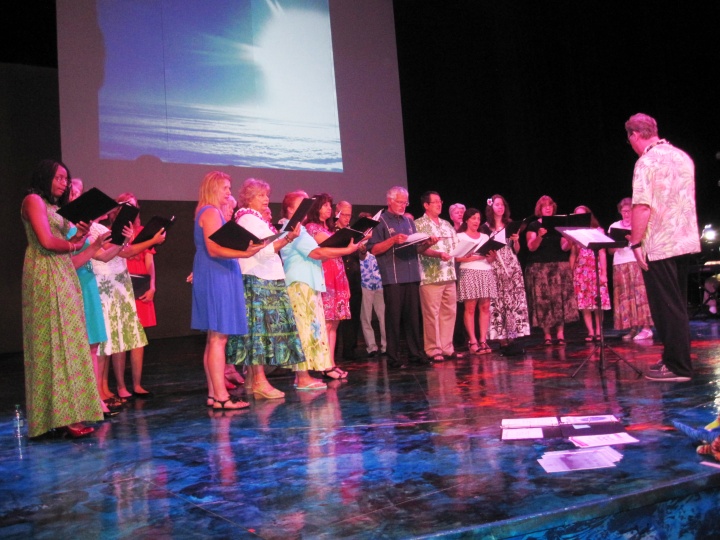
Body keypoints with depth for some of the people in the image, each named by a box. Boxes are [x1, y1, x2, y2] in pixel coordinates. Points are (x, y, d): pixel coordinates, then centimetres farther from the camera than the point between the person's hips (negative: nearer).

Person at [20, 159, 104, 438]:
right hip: (45, 276, -9)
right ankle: (62, 416, -8)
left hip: (64, 276, 9)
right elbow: (47, 241, -14)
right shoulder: (34, 200, -2)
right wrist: (73, 244, 3)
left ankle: (67, 412, 8)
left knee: (67, 342, 5)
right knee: (53, 342, -9)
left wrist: (79, 236, -3)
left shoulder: (54, 207, 24)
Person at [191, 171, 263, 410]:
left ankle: (214, 393, 13)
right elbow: (214, 249, -21)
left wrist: (245, 248, 29)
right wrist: (243, 253, -33)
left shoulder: (212, 212, 20)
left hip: (217, 278, 11)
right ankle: (221, 396, -10)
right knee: (218, 338, -11)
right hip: (216, 278, -11)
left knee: (214, 339, 9)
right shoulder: (211, 212, -11)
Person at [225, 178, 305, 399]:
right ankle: (259, 381, -12)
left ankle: (252, 380, 10)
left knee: (257, 328, 7)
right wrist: (288, 238, -22)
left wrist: (287, 237, 21)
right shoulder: (248, 219, -8)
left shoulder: (256, 220, 22)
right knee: (261, 325, -12)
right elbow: (263, 251, -18)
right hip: (257, 280, -10)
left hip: (266, 280, 10)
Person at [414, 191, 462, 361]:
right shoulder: (419, 224, -1)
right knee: (431, 314, -4)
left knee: (449, 312, 8)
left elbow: (455, 246, 20)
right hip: (430, 276, -7)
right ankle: (433, 350, 4)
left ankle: (447, 348, 16)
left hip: (449, 275, 7)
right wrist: (438, 254, -25)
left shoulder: (446, 224, 19)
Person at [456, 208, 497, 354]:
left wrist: (492, 257, -7)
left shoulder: (485, 236, 20)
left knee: (485, 307, -2)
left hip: (486, 273, 4)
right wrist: (477, 256, -14)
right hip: (469, 273, -4)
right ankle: (473, 342, -5)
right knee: (470, 308, -7)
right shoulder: (460, 236, 6)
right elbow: (458, 257, -7)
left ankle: (483, 340, 0)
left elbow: (490, 260, 17)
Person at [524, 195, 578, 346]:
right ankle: (547, 335, -1)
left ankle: (560, 334, -2)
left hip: (559, 266, 2)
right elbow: (531, 247, -7)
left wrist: (569, 240, -13)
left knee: (560, 299, -5)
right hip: (539, 268, -2)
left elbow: (564, 248, 7)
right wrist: (539, 236, -24)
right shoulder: (533, 226, 5)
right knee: (543, 299, -5)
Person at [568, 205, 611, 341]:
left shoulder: (597, 230, 4)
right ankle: (590, 332, 2)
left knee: (598, 301, -3)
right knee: (584, 303, -2)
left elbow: (602, 253, 0)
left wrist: (604, 273, -6)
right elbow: (573, 255, 11)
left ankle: (598, 331, 5)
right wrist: (570, 272, 2)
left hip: (596, 270, -2)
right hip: (580, 271, 2)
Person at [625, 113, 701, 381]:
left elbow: (642, 206, -22)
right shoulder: (682, 157, 12)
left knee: (666, 306, -2)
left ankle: (677, 366, 3)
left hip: (658, 245, -8)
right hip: (683, 240, 8)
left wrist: (636, 242, -17)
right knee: (677, 304, 15)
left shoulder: (647, 161, -14)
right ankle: (676, 358, 23)